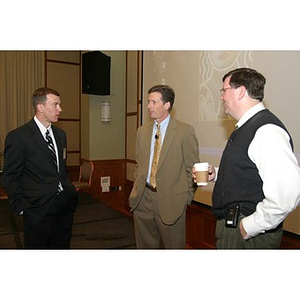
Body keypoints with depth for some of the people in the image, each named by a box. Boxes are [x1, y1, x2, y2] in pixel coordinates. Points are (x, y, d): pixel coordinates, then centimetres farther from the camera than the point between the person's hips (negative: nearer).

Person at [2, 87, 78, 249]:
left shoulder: (60, 134, 10)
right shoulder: (18, 137, -11)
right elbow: (10, 178, -7)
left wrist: (69, 190, 10)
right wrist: (21, 208, -7)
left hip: (65, 204, 6)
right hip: (39, 209, -6)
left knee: (62, 246, 17)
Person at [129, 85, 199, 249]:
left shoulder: (185, 131, -6)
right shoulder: (142, 131, 9)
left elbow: (192, 168, -4)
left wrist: (186, 197, -5)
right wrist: (137, 189, 9)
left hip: (170, 201, -4)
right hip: (143, 199, 5)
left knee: (173, 245, 12)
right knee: (145, 244, 17)